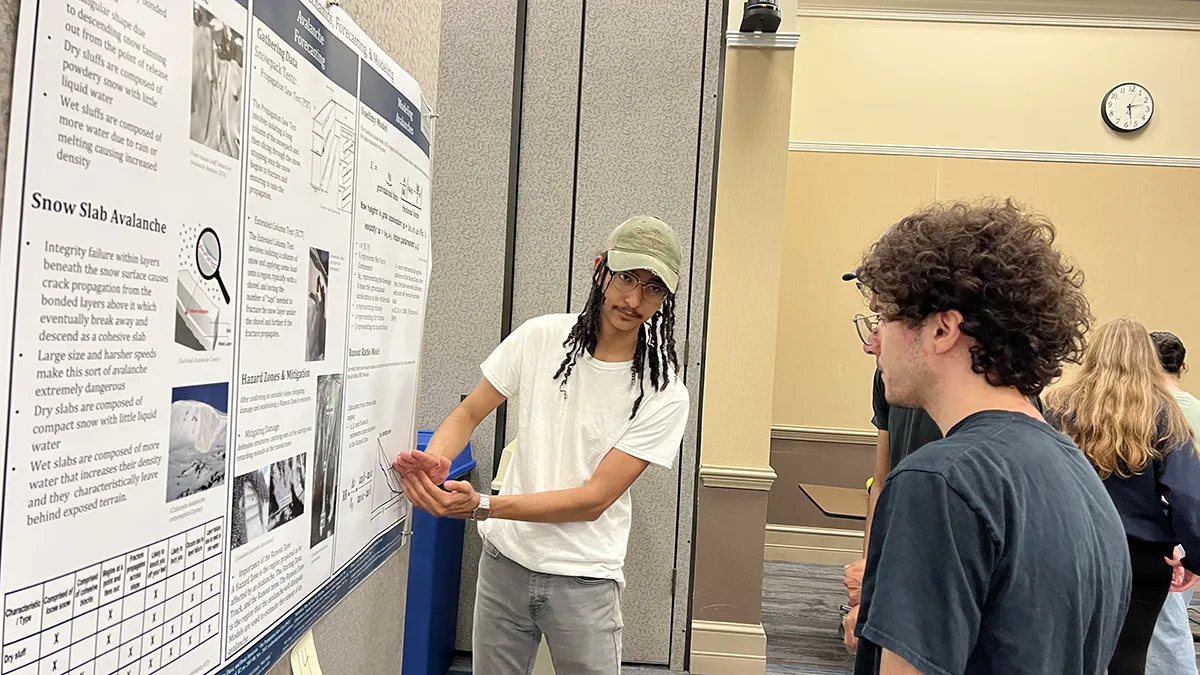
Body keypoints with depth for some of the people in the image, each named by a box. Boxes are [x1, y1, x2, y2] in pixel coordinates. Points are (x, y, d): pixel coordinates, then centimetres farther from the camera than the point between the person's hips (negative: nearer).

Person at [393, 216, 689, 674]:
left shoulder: (664, 395, -13)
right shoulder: (541, 338, -5)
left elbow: (594, 499, -17)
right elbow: (467, 415, 2)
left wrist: (481, 507, -27)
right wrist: (434, 460, -21)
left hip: (583, 580, -2)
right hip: (504, 561, 2)